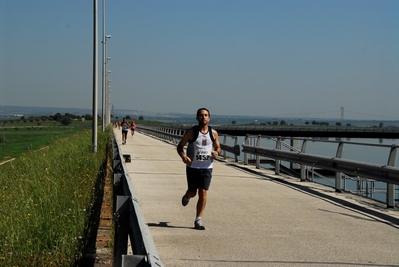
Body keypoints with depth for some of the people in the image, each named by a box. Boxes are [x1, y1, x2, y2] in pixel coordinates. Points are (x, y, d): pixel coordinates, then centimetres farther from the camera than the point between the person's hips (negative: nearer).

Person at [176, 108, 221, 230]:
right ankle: (187, 195, 46)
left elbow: (218, 147, 15)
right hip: (192, 167, -1)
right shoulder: (191, 132, -5)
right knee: (192, 193, 7)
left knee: (203, 193, -7)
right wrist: (183, 156, -20)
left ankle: (198, 220, 1)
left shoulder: (213, 133, 3)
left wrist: (216, 152, -9)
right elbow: (180, 146, 0)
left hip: (207, 167, 1)